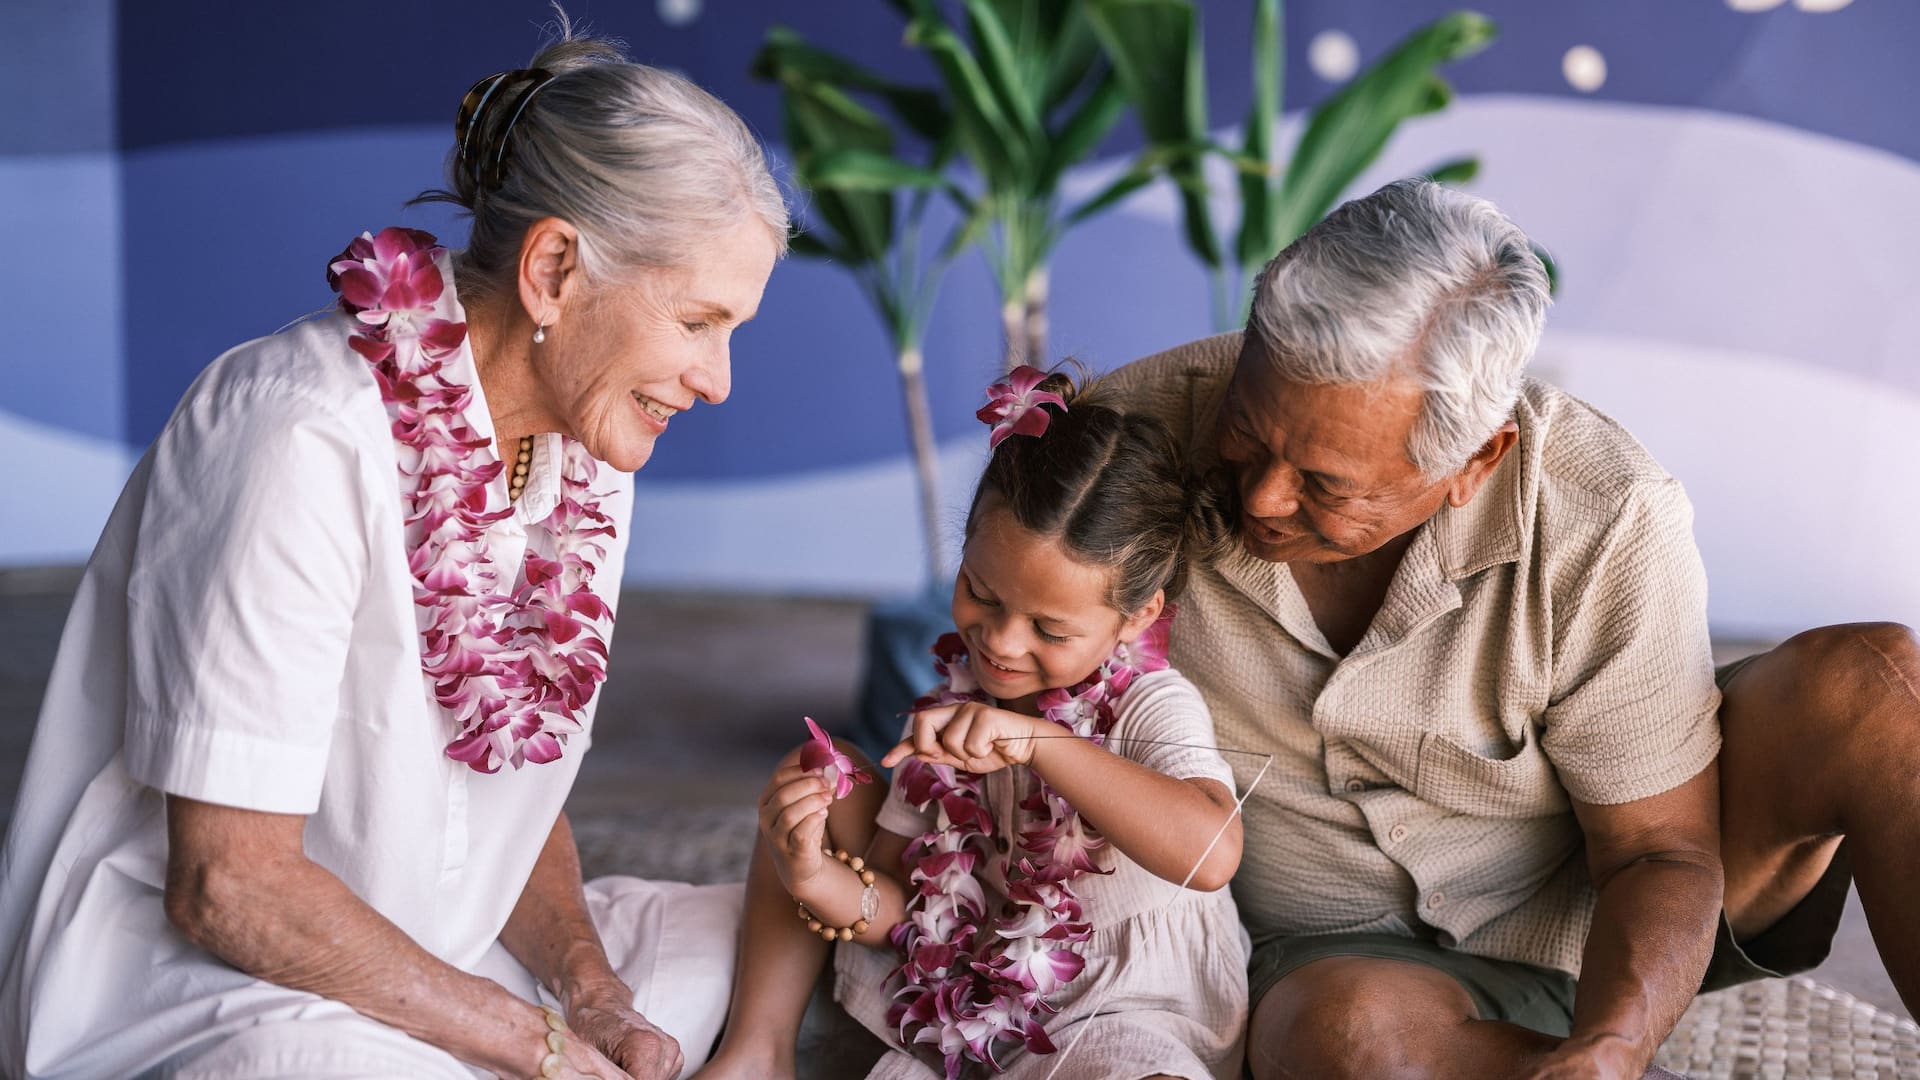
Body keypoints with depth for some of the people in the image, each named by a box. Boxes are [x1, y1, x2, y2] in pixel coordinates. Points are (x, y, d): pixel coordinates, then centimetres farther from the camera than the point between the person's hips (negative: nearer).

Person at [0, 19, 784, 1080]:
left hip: (425, 966, 8)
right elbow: (228, 884, -24)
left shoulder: (584, 459, 3)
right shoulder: (308, 443, -23)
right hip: (179, 987, -8)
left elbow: (511, 795, 10)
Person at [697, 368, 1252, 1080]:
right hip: (974, 995, 6)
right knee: (820, 772, 1)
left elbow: (1211, 854, -38)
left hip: (1125, 1020, -5)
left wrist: (1036, 741, -39)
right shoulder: (952, 708, 1)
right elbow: (899, 907, 2)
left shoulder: (1151, 708, -16)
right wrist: (819, 881, -20)